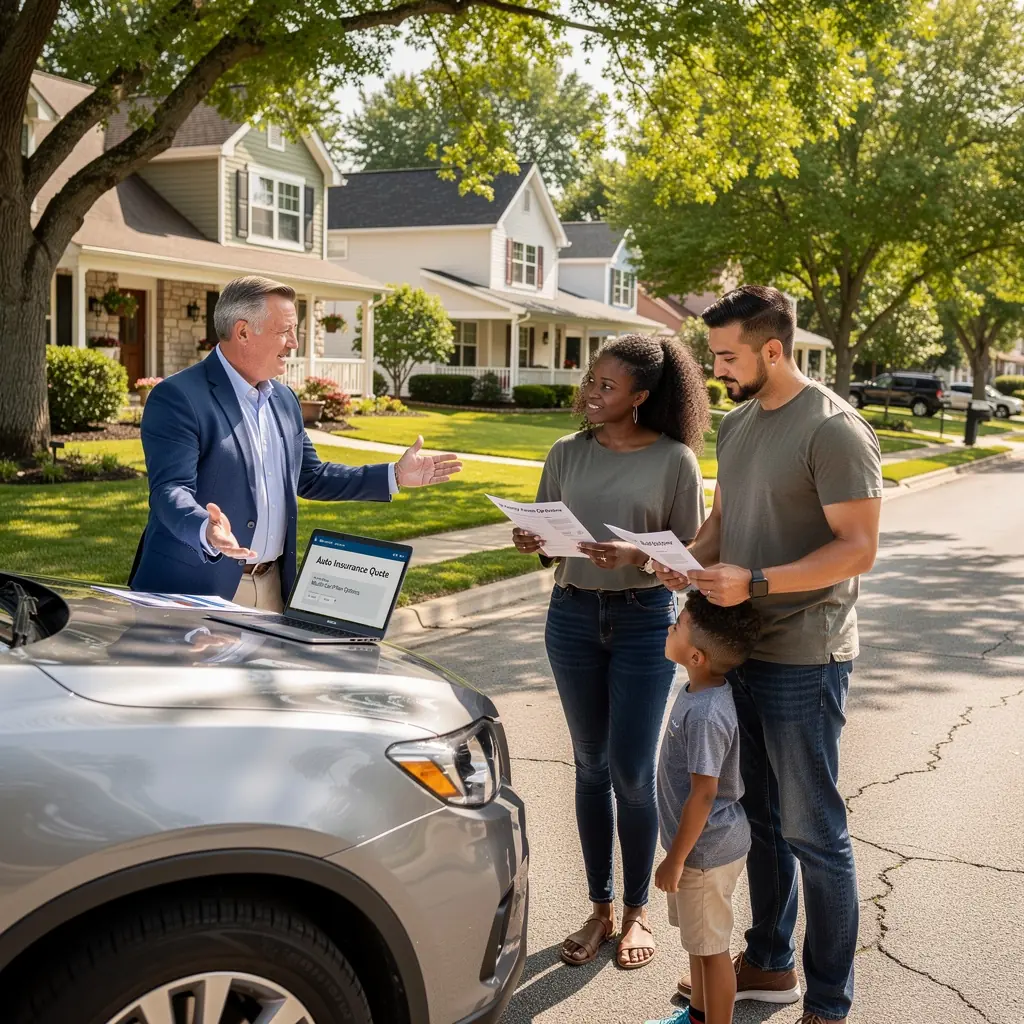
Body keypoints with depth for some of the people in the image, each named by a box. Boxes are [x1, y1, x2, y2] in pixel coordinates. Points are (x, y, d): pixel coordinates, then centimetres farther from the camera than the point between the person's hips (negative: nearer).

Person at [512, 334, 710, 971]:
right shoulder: (567, 454, 4)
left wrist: (635, 557, -24)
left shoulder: (675, 460, -7)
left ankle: (637, 911, 20)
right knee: (591, 767, 10)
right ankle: (600, 909, 23)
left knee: (632, 771, 0)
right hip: (573, 615, 3)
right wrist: (532, 541, -13)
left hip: (645, 619, -3)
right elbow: (545, 534, 9)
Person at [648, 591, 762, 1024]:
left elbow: (703, 794, -27)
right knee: (698, 938, 26)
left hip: (706, 848, -10)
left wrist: (675, 858, -18)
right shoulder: (699, 692, -1)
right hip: (704, 842, 10)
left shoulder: (705, 715, -31)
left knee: (711, 946, 7)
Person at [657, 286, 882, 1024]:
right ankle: (769, 963, 35)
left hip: (803, 660, -8)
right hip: (738, 651, 8)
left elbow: (858, 548, -19)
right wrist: (690, 560, -4)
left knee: (812, 832, 3)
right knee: (760, 817, 19)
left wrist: (753, 582, -26)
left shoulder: (834, 430, -16)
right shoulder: (737, 425, 9)